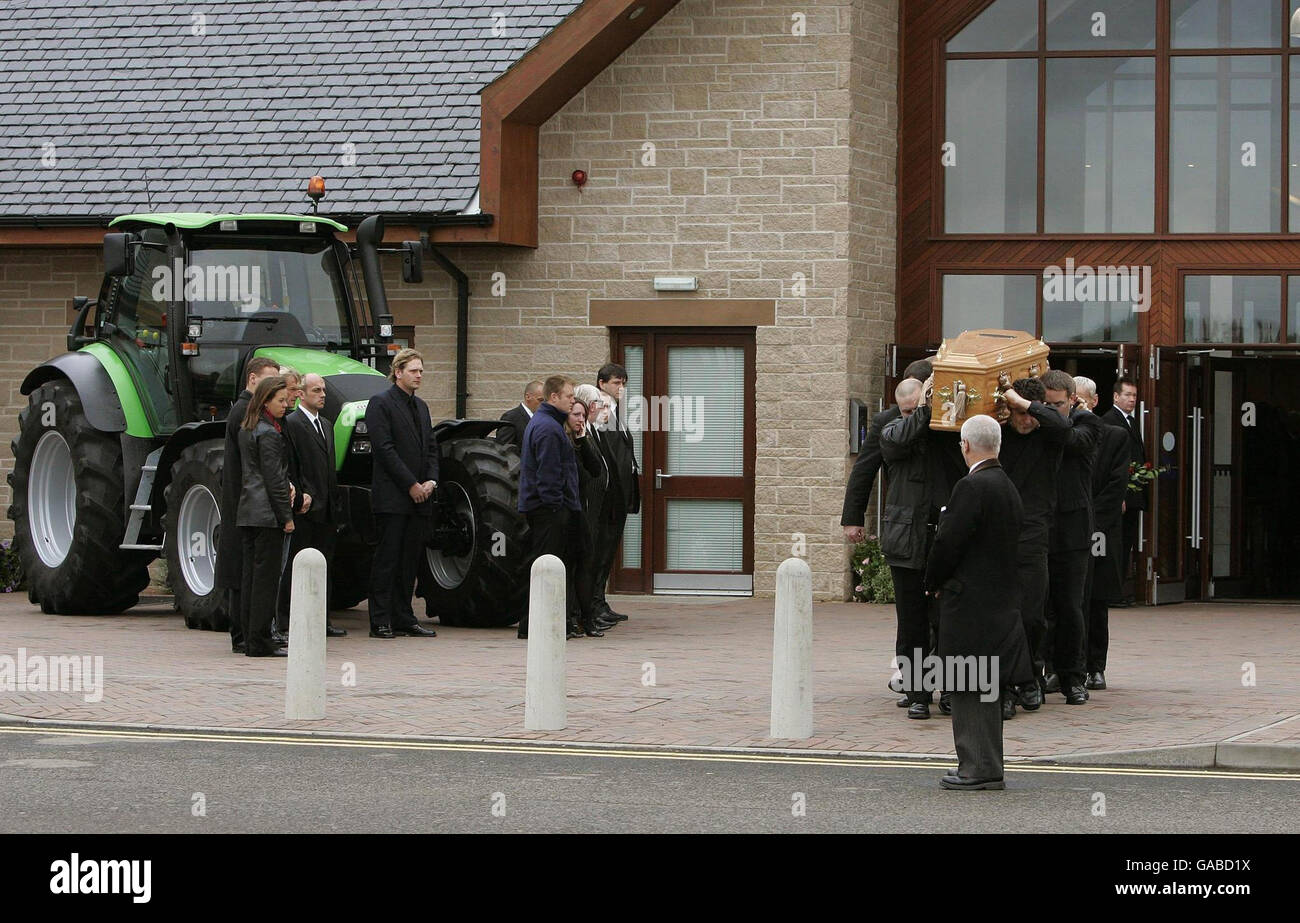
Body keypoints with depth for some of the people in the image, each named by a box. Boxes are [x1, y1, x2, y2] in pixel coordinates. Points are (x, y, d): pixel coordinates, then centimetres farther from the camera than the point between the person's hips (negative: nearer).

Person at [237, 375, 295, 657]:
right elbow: (273, 478, -15)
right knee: (266, 576, -6)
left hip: (248, 510, 9)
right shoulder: (268, 433, -13)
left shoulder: (246, 429, 14)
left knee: (251, 576, 9)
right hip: (267, 513, -9)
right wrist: (287, 516, -11)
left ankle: (251, 639, 12)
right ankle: (260, 641, -6)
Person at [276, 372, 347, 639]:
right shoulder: (290, 424, -7)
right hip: (304, 508, -8)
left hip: (326, 509, 8)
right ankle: (284, 621, -3)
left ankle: (321, 621, 14)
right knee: (295, 566, -5)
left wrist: (336, 502, 14)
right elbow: (288, 467, -12)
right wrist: (298, 497, -19)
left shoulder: (326, 425, 20)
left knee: (323, 566, 10)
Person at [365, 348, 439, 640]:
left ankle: (404, 618, 14)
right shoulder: (381, 403, -6)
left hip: (419, 497, 7)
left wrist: (431, 480, 0)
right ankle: (381, 623, -4)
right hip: (392, 497, -7)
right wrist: (411, 485, -14)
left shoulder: (421, 407, 18)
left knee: (410, 561, 9)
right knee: (387, 559, -5)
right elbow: (385, 448, -13)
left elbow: (431, 448, 18)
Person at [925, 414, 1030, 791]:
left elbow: (948, 542, -18)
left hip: (969, 602, -9)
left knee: (969, 688, -6)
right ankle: (986, 767, 19)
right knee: (983, 689, 14)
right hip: (1000, 600, 9)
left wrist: (934, 583, -1)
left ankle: (979, 767, -6)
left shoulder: (972, 487, -16)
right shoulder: (1008, 487, 12)